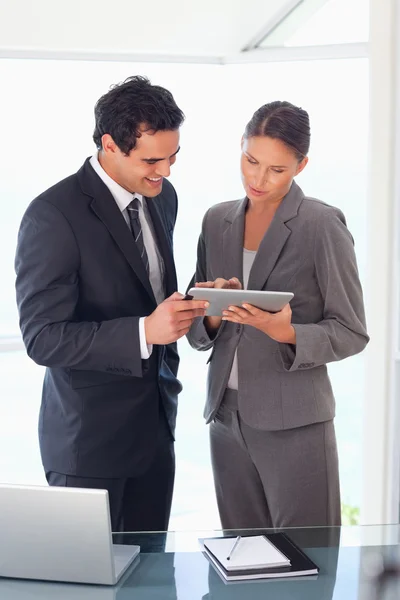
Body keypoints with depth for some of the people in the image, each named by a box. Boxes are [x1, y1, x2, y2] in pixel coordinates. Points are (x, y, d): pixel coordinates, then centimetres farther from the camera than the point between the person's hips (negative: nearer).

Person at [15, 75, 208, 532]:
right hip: (91, 434, -6)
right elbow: (43, 338, -22)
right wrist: (145, 331, -30)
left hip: (156, 424, 7)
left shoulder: (163, 196, 5)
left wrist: (187, 302, 3)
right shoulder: (52, 216, -19)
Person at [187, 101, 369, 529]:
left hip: (293, 423, -4)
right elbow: (197, 332, 10)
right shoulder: (217, 221, 7)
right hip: (227, 415, 5)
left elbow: (352, 332, -6)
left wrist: (285, 332, -23)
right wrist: (212, 315, -12)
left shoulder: (322, 225, -8)